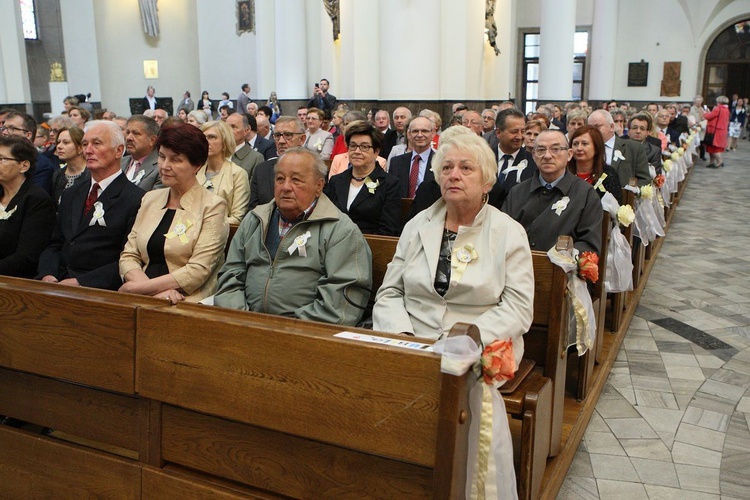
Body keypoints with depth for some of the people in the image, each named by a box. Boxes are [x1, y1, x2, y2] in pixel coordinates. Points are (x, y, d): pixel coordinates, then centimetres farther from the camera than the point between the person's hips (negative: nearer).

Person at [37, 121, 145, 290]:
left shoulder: (136, 199, -6)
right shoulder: (71, 195, 19)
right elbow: (54, 246, 17)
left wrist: (80, 282, -18)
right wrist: (48, 276, -3)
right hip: (59, 283, 6)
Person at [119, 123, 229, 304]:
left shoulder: (212, 206, -3)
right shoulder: (150, 199, 13)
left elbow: (198, 270, -11)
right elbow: (128, 256, 9)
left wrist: (137, 287, -11)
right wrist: (157, 290, -10)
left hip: (187, 304, -4)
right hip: (144, 302, 5)